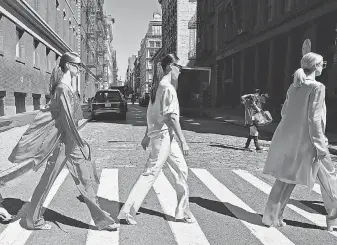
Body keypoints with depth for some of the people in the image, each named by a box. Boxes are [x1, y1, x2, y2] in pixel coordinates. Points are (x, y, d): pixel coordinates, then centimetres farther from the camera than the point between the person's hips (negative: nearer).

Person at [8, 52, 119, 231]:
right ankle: (33, 220, 24)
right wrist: (82, 145, -19)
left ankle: (101, 220, 17)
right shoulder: (63, 88, -17)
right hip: (62, 142, -9)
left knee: (85, 180, 9)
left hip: (71, 142, 9)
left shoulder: (67, 87, 11)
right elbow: (67, 120, -22)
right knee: (47, 181, 6)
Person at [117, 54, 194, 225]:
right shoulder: (168, 88, -15)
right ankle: (127, 212, 4)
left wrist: (147, 135, 23)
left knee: (181, 170, 14)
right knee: (151, 173, -5)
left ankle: (182, 212, 23)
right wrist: (183, 141, -17)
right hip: (164, 135, -10)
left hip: (162, 134, 10)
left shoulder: (158, 86, 14)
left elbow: (152, 114, 18)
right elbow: (172, 117, -19)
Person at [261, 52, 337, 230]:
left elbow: (284, 111, 13)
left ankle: (272, 217, 14)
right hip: (306, 141, -6)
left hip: (288, 139, 7)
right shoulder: (317, 87, -13)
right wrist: (320, 145, -14)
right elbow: (314, 119, -17)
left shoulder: (293, 87, 8)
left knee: (285, 179, 12)